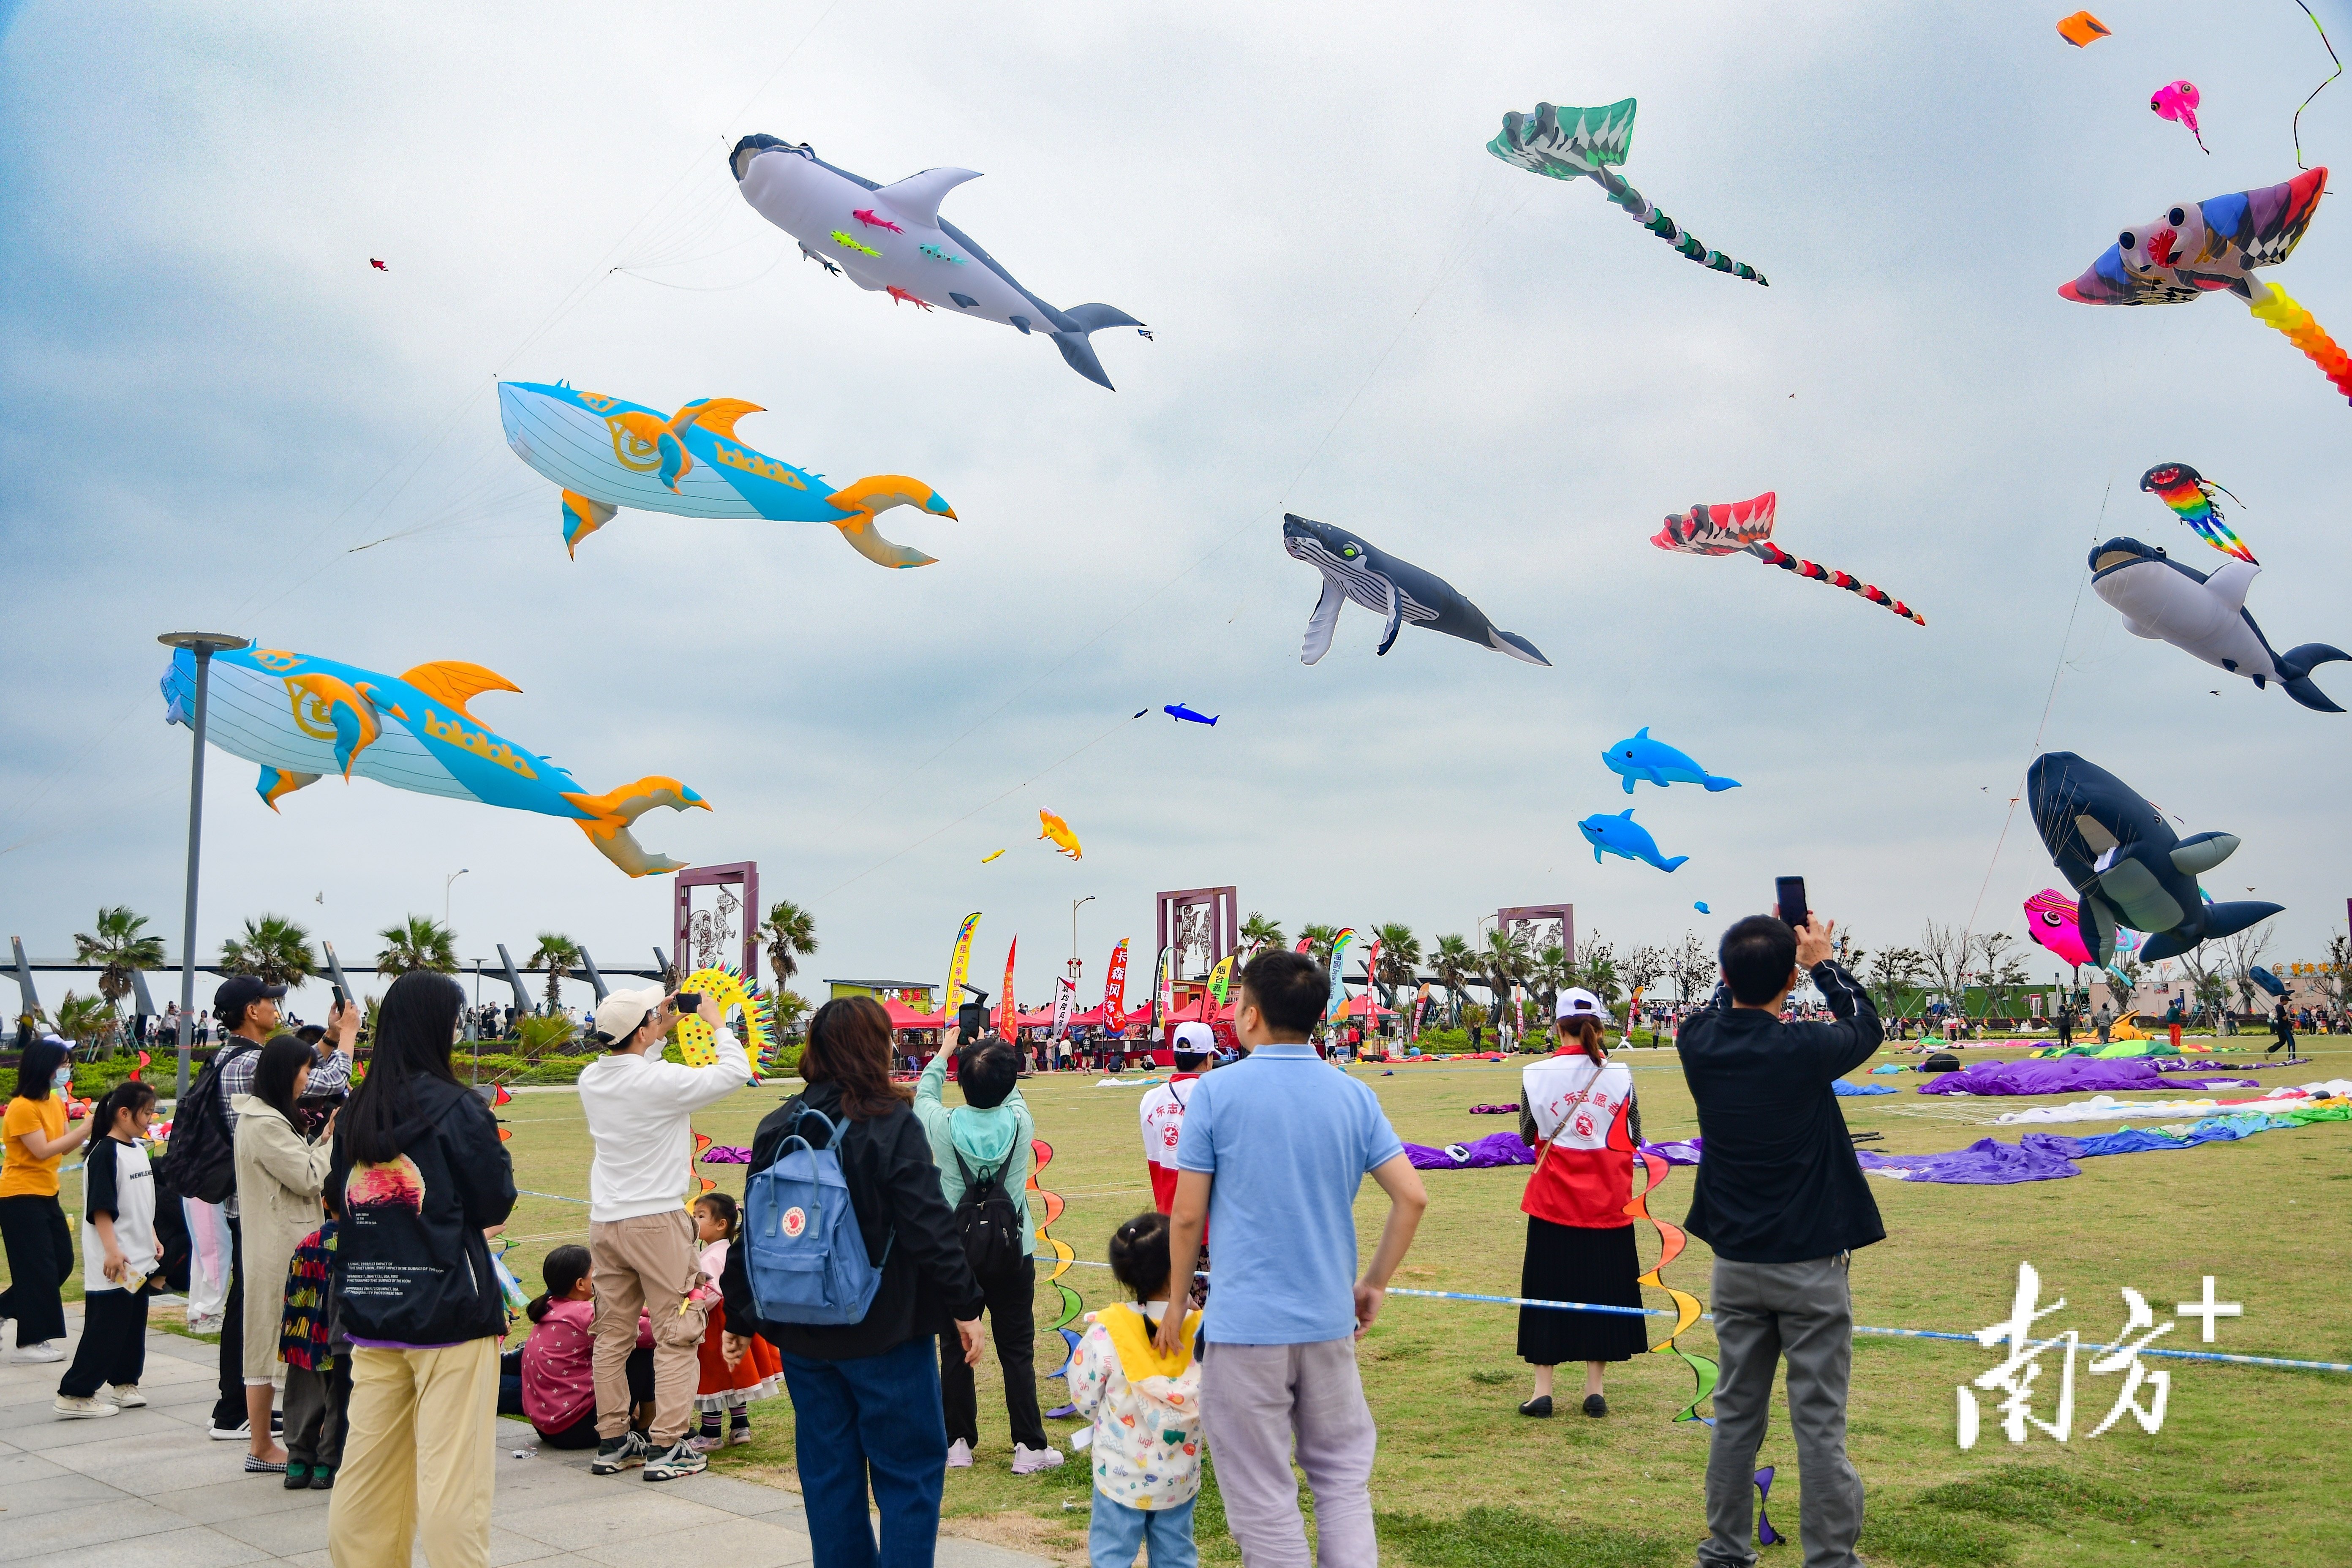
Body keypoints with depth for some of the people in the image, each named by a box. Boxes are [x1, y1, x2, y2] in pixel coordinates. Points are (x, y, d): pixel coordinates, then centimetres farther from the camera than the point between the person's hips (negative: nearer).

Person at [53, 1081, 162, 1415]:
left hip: (140, 1261, 9)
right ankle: (74, 1394, 2)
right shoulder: (105, 1154, -15)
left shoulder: (139, 1149, 12)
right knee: (105, 1329, -5)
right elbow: (99, 1209, -18)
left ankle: (124, 1382, 23)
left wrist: (154, 1240, 22)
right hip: (115, 1263, -8)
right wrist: (112, 1250, -23)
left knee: (134, 1325, 13)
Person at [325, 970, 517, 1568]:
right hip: (449, 1309, -6)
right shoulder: (456, 1108, -11)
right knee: (452, 1473, -2)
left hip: (371, 1311, 6)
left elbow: (340, 1198, 17)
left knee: (368, 1467, 12)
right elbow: (495, 1205, -6)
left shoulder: (354, 1113, 5)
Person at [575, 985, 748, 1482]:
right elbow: (735, 1072, -10)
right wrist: (716, 1023, 2)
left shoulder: (592, 1079, 1)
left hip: (604, 1221, 7)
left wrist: (663, 1031, 18)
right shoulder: (660, 1081, -19)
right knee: (675, 1334, 2)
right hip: (656, 1220, -7)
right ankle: (667, 1447, 2)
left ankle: (613, 1442, 20)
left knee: (613, 1334, 13)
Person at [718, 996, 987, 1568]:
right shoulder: (893, 1125, -13)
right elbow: (930, 1227, -15)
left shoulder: (777, 1128, 3)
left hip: (803, 1335, 5)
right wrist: (965, 1306, -7)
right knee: (909, 1470, 5)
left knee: (828, 1472, 15)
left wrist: (740, 1317, 15)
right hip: (886, 1330, -5)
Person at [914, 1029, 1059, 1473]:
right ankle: (1029, 1447, 9)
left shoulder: (943, 1126, -14)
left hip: (953, 1256, 0)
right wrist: (994, 1054, 23)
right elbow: (1011, 1095, 13)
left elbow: (924, 1092, 9)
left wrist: (943, 1053, 23)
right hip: (1013, 1253, 0)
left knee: (955, 1352, 11)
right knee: (1018, 1352, 6)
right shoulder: (1020, 1122, -12)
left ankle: (958, 1444, 19)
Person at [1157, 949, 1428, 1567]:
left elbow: (1187, 1216, -6)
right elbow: (1412, 1198, 0)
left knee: (1264, 1500, 6)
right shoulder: (1354, 1095, 3)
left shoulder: (1217, 1091, -8)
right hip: (1329, 1322, 4)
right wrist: (1374, 1284, 12)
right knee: (1344, 1478, 16)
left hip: (1245, 1325, -3)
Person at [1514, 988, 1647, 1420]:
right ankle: (1594, 1390, 15)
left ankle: (1543, 1391, 9)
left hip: (1553, 1200, -1)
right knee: (1601, 1291, 11)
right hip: (1607, 1200, 1)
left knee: (1547, 1289, 8)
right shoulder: (1619, 1075, -6)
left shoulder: (1536, 1075, -8)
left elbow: (1527, 1135, 3)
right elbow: (1634, 1138, 2)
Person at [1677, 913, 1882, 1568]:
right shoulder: (1804, 1050, -19)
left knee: (1736, 1415, 14)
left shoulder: (1699, 1044, -8)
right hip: (1810, 1266, -4)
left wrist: (1752, 955, 18)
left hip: (1735, 1264, 5)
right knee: (1819, 1425, 2)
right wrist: (1823, 961, 15)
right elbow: (1866, 1026, 4)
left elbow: (1724, 1005, 19)